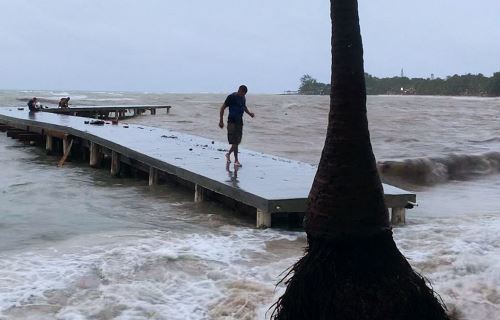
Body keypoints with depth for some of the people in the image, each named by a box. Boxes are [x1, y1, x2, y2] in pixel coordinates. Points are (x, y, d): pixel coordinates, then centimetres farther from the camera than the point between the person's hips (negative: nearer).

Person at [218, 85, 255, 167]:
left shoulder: (243, 98, 7)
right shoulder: (231, 97, -12)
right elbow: (222, 108, -8)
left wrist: (249, 113, 6)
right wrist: (221, 121, -10)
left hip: (239, 122, 7)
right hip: (232, 121, -7)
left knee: (237, 141, 10)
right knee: (234, 141, -8)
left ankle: (228, 154, 32)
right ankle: (236, 160, -5)